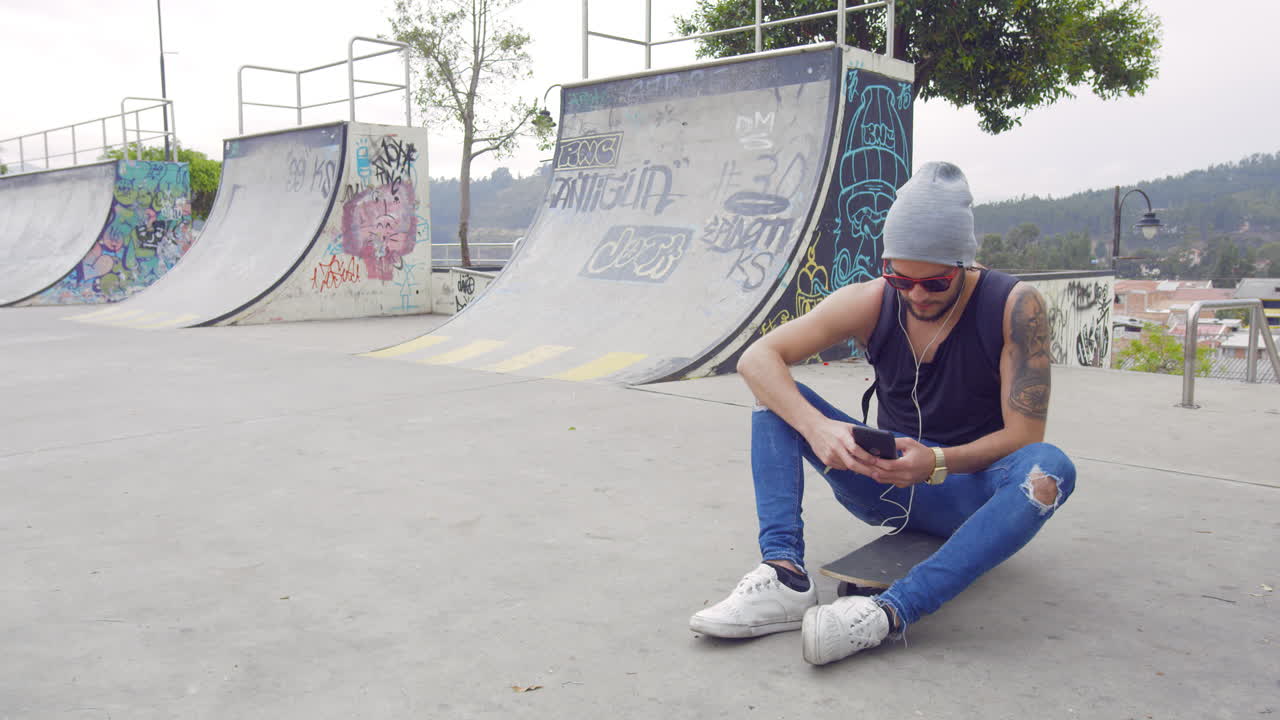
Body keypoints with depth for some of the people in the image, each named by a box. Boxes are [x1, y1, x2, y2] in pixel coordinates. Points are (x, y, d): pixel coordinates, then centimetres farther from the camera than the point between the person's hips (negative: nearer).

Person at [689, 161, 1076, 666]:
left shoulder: (1014, 307, -16)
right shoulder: (870, 303, -10)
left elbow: (1023, 436, -18)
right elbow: (757, 358, -18)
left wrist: (937, 462, -36)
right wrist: (816, 427, -35)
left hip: (973, 492, -2)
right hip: (889, 483, 3)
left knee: (1050, 469, -35)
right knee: (776, 394, -13)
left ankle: (891, 611, -43)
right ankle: (785, 577, -30)